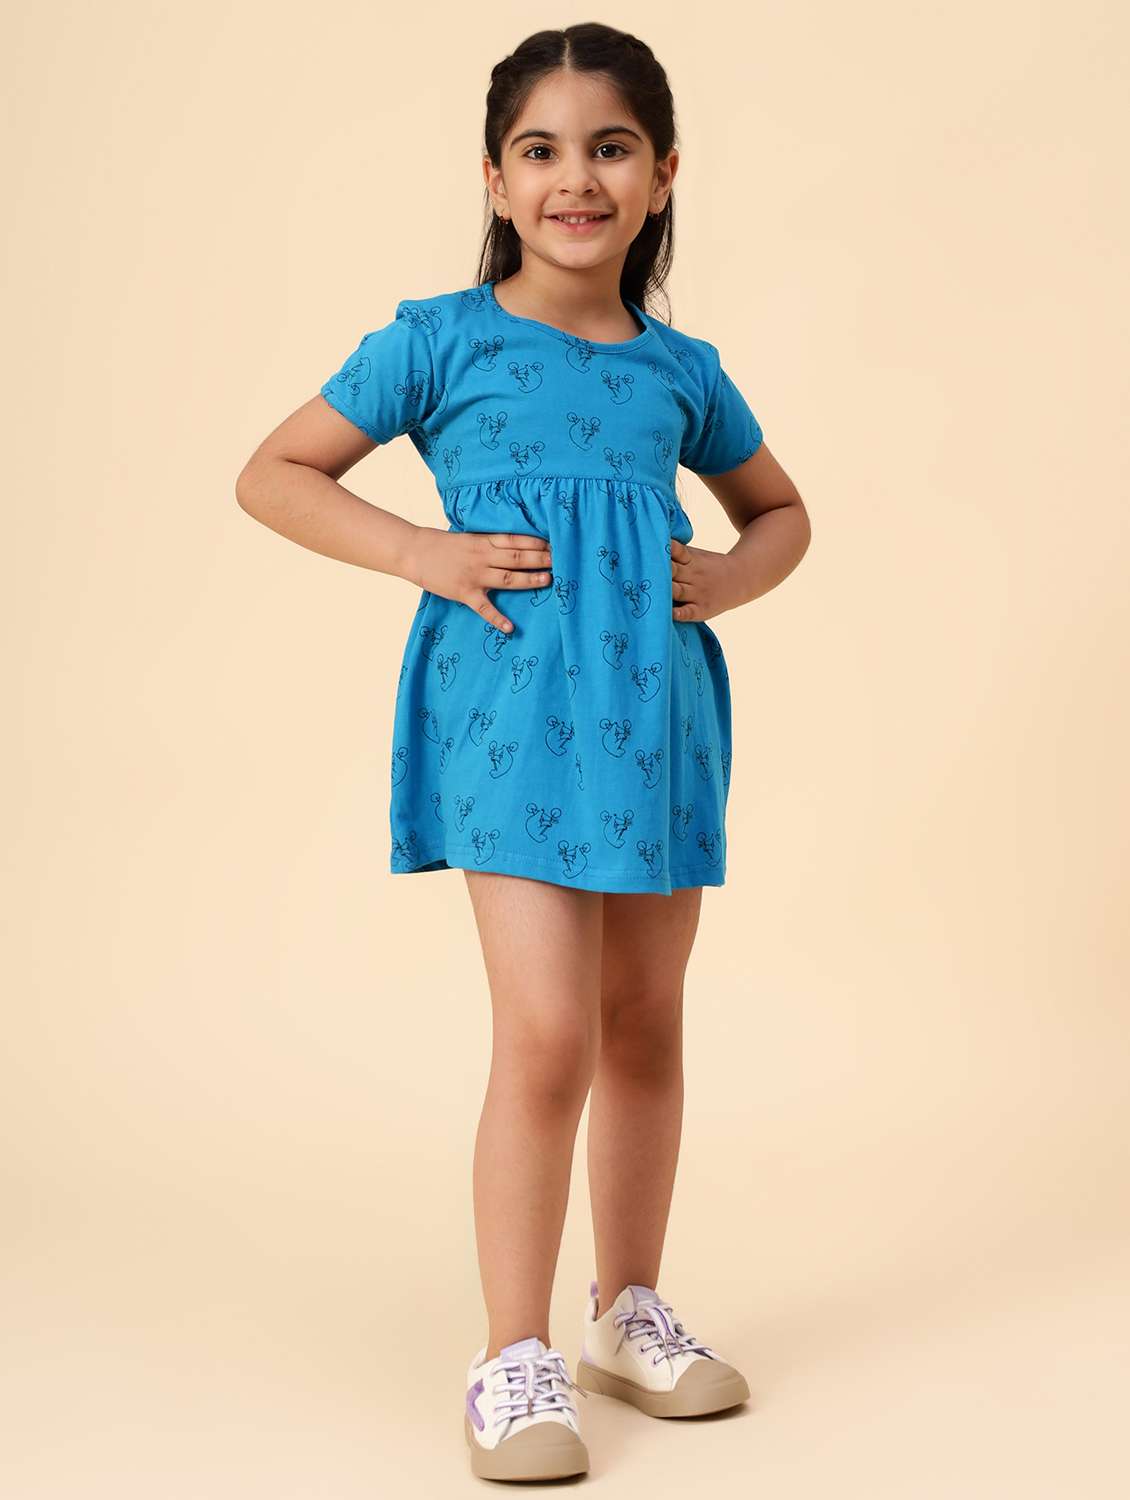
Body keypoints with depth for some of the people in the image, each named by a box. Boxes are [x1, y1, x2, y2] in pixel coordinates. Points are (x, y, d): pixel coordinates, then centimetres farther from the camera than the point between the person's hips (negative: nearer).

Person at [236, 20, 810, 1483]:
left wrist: (730, 576, 4)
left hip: (658, 709, 5)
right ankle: (513, 1359, 3)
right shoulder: (441, 342, 0)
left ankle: (629, 1310, 31)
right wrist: (416, 550, -9)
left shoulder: (683, 369, 11)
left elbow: (781, 509, 26)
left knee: (646, 1030, 13)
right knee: (548, 1034, -11)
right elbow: (271, 474, 4)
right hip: (512, 706, -4)